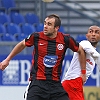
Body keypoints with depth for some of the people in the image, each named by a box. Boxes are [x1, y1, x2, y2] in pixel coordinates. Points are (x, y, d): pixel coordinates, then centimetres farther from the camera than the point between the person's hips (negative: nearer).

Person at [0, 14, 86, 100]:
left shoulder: (65, 39, -5)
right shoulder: (36, 37, -5)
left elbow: (81, 51, 13)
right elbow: (22, 45, 16)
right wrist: (7, 59, 23)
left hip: (55, 83, 1)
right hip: (37, 82, -1)